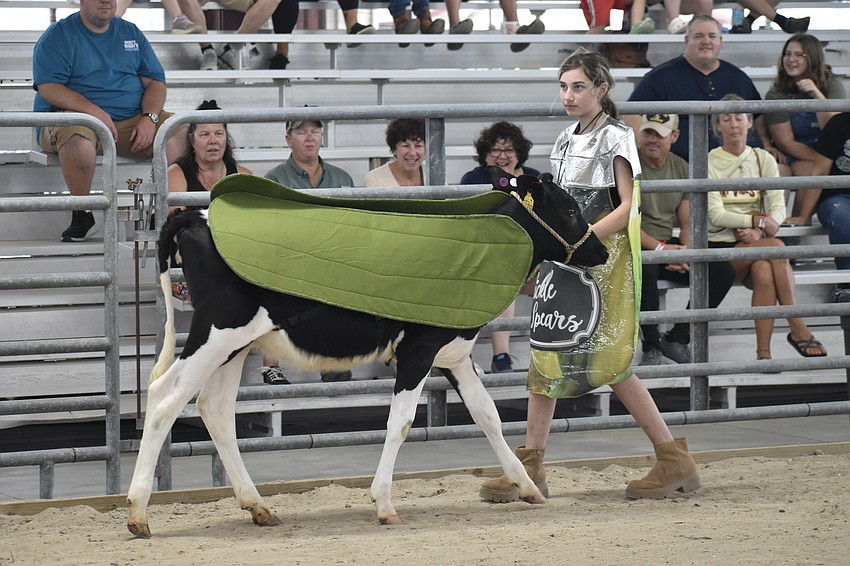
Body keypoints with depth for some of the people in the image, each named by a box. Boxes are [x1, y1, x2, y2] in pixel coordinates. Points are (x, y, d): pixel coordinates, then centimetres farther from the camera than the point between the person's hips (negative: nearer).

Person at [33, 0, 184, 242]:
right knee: (77, 140, -40)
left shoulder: (131, 34, 17)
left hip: (132, 118, 4)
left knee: (176, 135, -22)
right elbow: (48, 87, -10)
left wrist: (149, 118, -9)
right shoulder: (58, 36, 2)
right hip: (73, 114, -4)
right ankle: (82, 214, -23)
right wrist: (95, 112, -22)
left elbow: (155, 81, 12)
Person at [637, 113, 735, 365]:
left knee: (722, 272, -12)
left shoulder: (681, 168, 10)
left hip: (668, 246, 6)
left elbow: (687, 223, 10)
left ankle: (677, 339, -4)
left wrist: (684, 252, -11)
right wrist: (660, 248, -23)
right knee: (646, 268, -40)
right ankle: (651, 346, -22)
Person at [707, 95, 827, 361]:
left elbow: (778, 208, 2)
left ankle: (763, 352, -34)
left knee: (763, 272, -32)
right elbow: (716, 215, -8)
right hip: (721, 246, -3)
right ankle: (798, 329, -31)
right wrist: (757, 221, -20)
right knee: (776, 247, -30)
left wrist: (757, 232, -19)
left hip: (757, 243, 3)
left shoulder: (763, 159, 12)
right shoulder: (709, 162, 2)